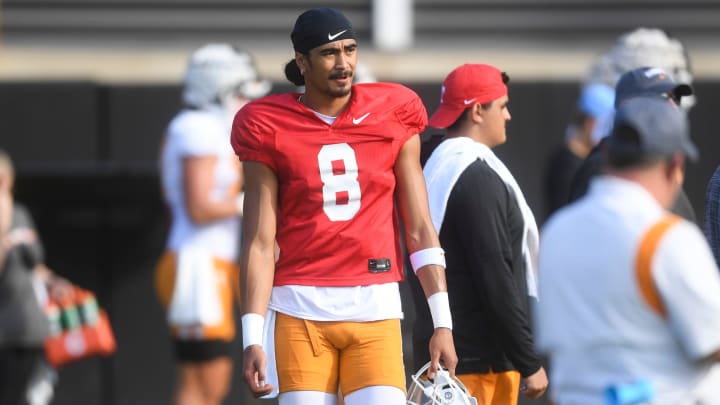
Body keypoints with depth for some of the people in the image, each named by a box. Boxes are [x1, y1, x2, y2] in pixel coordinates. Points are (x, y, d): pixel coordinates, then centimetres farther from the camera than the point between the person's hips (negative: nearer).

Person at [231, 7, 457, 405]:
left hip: (376, 310, 1)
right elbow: (260, 242, 0)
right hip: (301, 311, -1)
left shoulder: (392, 115, 6)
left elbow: (420, 231, 8)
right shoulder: (271, 129, 1)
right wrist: (252, 338, -7)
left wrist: (442, 323, 2)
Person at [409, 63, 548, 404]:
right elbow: (496, 279, -18)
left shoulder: (435, 168, 14)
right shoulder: (479, 178, -15)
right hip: (481, 359, -10)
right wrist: (530, 362, -14)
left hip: (436, 352, 10)